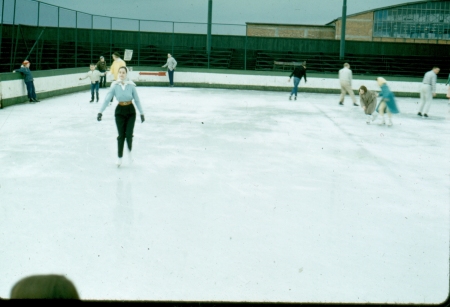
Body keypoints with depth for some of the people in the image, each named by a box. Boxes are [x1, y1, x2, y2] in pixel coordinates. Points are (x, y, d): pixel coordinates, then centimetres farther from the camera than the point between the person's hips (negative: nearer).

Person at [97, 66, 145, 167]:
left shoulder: (131, 85, -11)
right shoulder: (114, 86, -11)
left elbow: (137, 100, -4)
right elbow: (107, 99, -13)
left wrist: (141, 113, -2)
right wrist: (100, 112, -21)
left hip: (130, 111, 0)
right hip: (120, 111, 0)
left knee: (129, 134, -8)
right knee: (121, 135, 2)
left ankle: (129, 151, 22)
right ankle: (119, 157, 16)